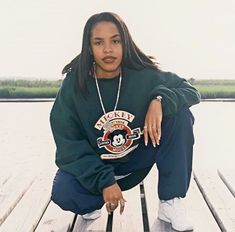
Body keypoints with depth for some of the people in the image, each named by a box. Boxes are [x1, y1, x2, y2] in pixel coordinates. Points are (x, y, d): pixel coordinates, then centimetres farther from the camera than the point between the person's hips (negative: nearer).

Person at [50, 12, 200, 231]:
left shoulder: (144, 75, -15)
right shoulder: (73, 85, -16)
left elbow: (191, 90, -7)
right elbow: (69, 145, -15)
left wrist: (160, 99, -29)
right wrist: (103, 181, -26)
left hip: (137, 161, 2)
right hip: (92, 166, -1)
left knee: (179, 113, -20)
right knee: (63, 193, -33)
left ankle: (170, 201, -12)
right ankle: (93, 201, 5)